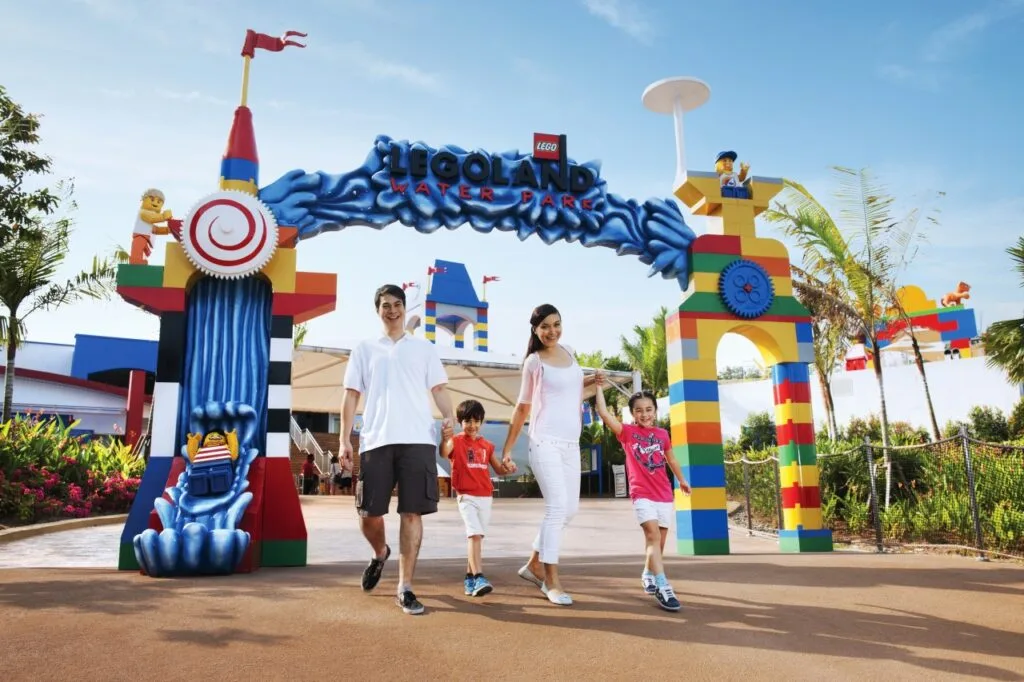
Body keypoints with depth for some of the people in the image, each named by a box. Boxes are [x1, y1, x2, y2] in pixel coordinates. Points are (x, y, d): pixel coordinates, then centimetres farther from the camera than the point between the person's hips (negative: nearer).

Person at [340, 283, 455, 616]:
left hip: (417, 440, -1)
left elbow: (439, 389, 10)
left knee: (412, 513, -4)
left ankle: (405, 587, 5)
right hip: (376, 441, 1)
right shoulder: (365, 349, 15)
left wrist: (449, 417, -10)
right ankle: (380, 554, 35)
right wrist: (345, 439, 1)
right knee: (369, 513, 2)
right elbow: (351, 395, 11)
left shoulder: (424, 348, 15)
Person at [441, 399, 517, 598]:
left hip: (485, 497, 5)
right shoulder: (456, 441, -5)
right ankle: (478, 578, -22)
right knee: (474, 534, -19)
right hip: (466, 496, -5)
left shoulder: (487, 445, 9)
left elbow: (499, 469, 15)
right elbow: (443, 453, -27)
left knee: (476, 536, 11)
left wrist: (508, 468, -7)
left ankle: (470, 577, 22)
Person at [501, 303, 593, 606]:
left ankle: (534, 564, 22)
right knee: (557, 507, -13)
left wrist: (590, 382, 12)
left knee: (570, 509, 9)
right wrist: (507, 448, 3)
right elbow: (523, 407, 2)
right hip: (545, 442, -7)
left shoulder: (569, 352, 12)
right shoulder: (534, 361, -3)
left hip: (571, 444, 7)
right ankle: (551, 579, -3)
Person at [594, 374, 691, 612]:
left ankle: (648, 574, 37)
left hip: (665, 495, 4)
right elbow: (604, 413, -15)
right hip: (642, 494, -4)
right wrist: (600, 387, -16)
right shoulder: (627, 432, -2)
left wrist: (682, 480, 35)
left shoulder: (663, 434, 8)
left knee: (658, 541, 12)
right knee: (653, 535, -20)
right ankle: (663, 587, -24)